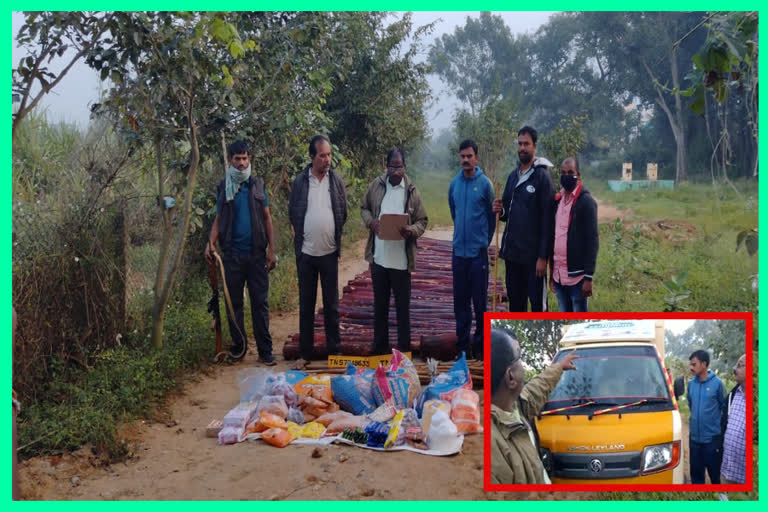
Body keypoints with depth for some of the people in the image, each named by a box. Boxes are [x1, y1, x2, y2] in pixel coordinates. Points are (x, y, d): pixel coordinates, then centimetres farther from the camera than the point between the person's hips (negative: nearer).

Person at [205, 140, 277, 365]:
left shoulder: (258, 184, 7)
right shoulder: (223, 187, 7)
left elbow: (267, 218, 7)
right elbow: (218, 219, 8)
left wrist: (271, 249, 0)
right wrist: (211, 242, -11)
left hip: (257, 253, -1)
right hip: (232, 254, 1)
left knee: (260, 302, 1)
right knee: (234, 302, 6)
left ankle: (265, 349, 5)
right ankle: (239, 346, 17)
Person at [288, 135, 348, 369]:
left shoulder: (336, 181, 1)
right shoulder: (300, 181, -1)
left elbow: (343, 213, 9)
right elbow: (293, 213, 7)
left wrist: (334, 237, 8)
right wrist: (301, 236, 7)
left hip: (329, 252, 0)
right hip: (306, 253, 0)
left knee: (331, 305, 8)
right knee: (306, 306, 8)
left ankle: (334, 351, 17)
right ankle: (305, 353, 16)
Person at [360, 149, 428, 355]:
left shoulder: (412, 191, -3)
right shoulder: (376, 185, 3)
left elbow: (422, 221, 1)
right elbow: (364, 208, 13)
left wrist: (412, 230, -20)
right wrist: (370, 221, -8)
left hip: (401, 259, -2)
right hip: (378, 257, 2)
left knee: (403, 306, 7)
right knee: (380, 304, 14)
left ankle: (404, 349, 18)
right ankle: (379, 348, 26)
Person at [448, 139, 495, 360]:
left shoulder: (485, 184, -6)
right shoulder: (454, 184, 6)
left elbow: (492, 216, 2)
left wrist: (485, 240, 8)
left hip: (478, 251, -4)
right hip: (459, 251, 4)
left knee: (480, 300, 2)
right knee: (460, 300, 9)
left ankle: (480, 344, 13)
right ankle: (462, 344, 18)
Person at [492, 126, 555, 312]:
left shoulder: (542, 176, -8)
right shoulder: (513, 176, 13)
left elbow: (547, 220, -12)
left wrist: (543, 256, -16)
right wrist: (501, 211, -3)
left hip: (533, 254, -7)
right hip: (511, 252, 7)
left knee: (538, 303, -1)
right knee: (515, 301, 15)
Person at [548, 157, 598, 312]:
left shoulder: (586, 201, -8)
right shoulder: (558, 201, 12)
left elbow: (592, 241, -11)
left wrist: (588, 277, -16)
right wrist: (552, 273, 15)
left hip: (577, 276, -6)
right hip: (558, 275, 6)